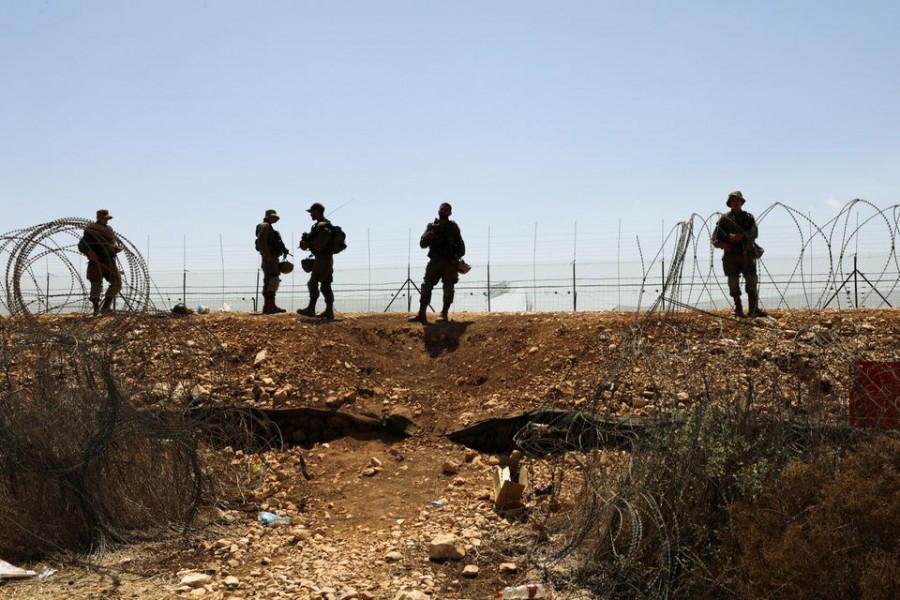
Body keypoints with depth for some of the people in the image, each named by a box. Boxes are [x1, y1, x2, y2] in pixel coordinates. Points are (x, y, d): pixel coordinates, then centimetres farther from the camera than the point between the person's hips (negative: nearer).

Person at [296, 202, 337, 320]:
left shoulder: (324, 227, -16)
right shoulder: (319, 225, 18)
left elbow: (319, 243, -23)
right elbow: (315, 240, 21)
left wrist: (306, 244, -10)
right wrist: (306, 243, 2)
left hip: (323, 259, -10)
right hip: (325, 259, 10)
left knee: (313, 283, -8)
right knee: (325, 285, 8)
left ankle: (311, 309, -6)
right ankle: (329, 311, 8)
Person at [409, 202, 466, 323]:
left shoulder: (453, 227, 8)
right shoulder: (431, 226, 13)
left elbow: (461, 245, 5)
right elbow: (422, 245, 10)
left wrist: (457, 257, -14)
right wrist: (425, 238, -13)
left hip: (449, 263, -2)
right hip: (435, 262, 2)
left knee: (448, 288, -6)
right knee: (426, 286, -6)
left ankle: (444, 314, -4)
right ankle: (421, 314, -9)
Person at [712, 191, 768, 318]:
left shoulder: (748, 217, 12)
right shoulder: (724, 218, 11)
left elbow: (754, 233, -4)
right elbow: (715, 238, 10)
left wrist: (742, 235, -21)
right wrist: (722, 244, -11)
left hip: (746, 254, 0)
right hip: (731, 255, 0)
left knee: (752, 282, -7)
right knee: (733, 285, -1)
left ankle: (754, 309, -6)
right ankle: (738, 311, 4)